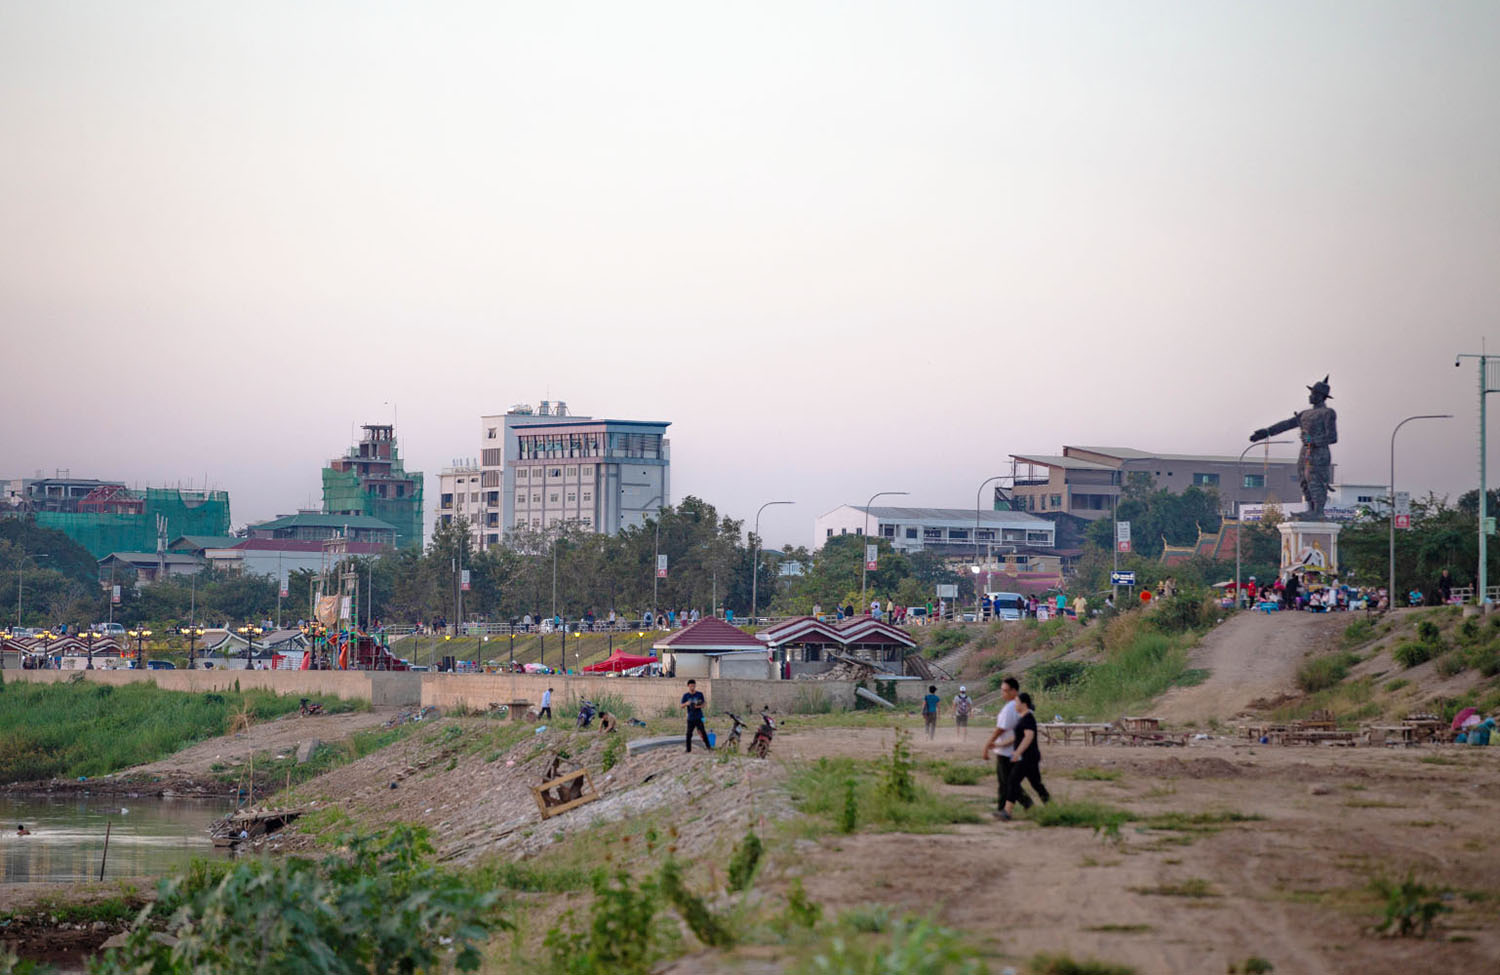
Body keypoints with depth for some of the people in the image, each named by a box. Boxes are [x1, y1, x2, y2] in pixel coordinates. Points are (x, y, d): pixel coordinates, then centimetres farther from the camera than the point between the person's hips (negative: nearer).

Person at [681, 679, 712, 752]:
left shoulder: (699, 694, 3)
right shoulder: (685, 696, 3)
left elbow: (703, 705, 6)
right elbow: (682, 706, 0)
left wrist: (698, 706, -17)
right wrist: (686, 704, -22)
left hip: (699, 717, -1)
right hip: (690, 718, 1)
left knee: (703, 732, -9)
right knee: (689, 734, 2)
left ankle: (708, 746, -3)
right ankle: (688, 749, 11)